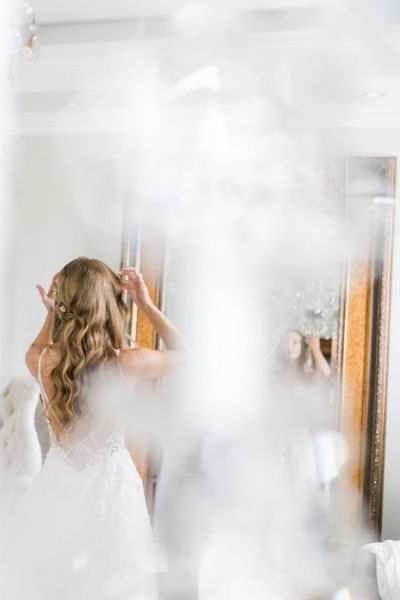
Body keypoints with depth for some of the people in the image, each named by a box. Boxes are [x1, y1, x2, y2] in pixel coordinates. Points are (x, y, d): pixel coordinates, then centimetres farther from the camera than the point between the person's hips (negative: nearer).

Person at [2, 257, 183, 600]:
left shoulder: (42, 362, -14)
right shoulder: (128, 364, -21)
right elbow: (181, 352, 1)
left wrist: (51, 313, 6)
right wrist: (146, 303, 0)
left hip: (59, 483, 2)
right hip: (111, 484, -2)